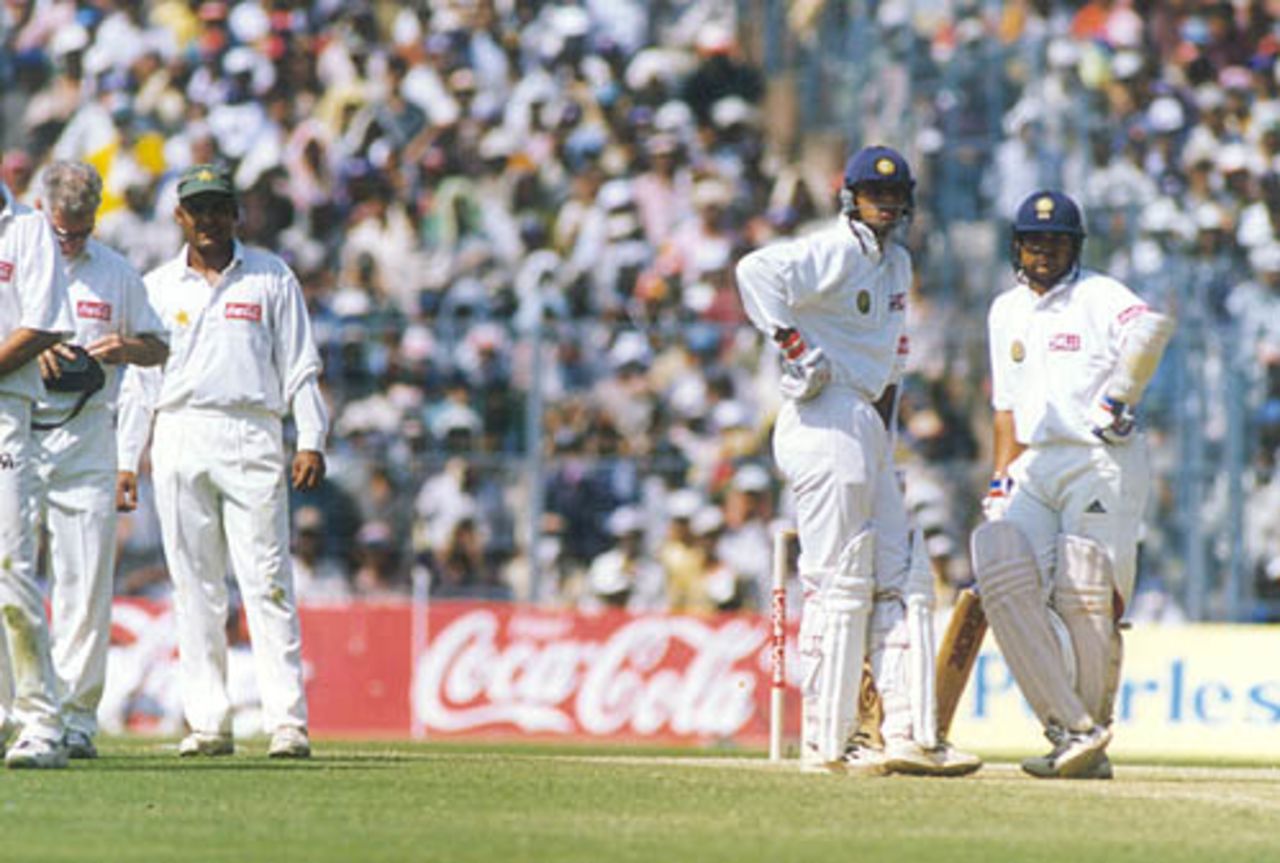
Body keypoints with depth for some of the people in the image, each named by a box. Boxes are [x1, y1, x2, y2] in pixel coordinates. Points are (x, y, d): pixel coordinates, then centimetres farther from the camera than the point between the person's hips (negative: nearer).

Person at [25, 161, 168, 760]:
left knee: (86, 584, -4)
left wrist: (125, 347, -4)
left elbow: (160, 348, 18)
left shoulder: (116, 273, 11)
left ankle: (77, 716, 0)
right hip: (14, 434, -1)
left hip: (86, 441, 1)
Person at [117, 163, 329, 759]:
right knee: (194, 590, 1)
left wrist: (311, 441, -4)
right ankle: (208, 723, 3)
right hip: (180, 438, 2)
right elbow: (140, 379, 14)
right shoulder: (157, 287, 14)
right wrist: (127, 460, 7)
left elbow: (300, 367, 6)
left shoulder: (271, 278, 8)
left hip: (252, 440, -2)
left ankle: (287, 723, -12)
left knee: (266, 582, -8)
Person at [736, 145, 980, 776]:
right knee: (839, 584, -9)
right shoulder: (832, 252, -11)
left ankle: (909, 735, 7)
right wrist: (795, 344, -28)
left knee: (894, 583, 7)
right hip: (826, 421, -10)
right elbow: (759, 270, -28)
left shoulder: (897, 263, 18)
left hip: (867, 424, 10)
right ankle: (825, 743, -6)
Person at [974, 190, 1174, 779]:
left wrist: (1117, 399, -22)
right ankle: (1071, 730, -15)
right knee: (1005, 580, -15)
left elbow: (1151, 328, -24)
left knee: (1084, 599, -13)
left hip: (1102, 465, -6)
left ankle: (1092, 736, 3)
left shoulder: (1098, 296, -3)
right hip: (1034, 467, 6)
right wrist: (1002, 479, 14)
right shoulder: (1006, 312, 20)